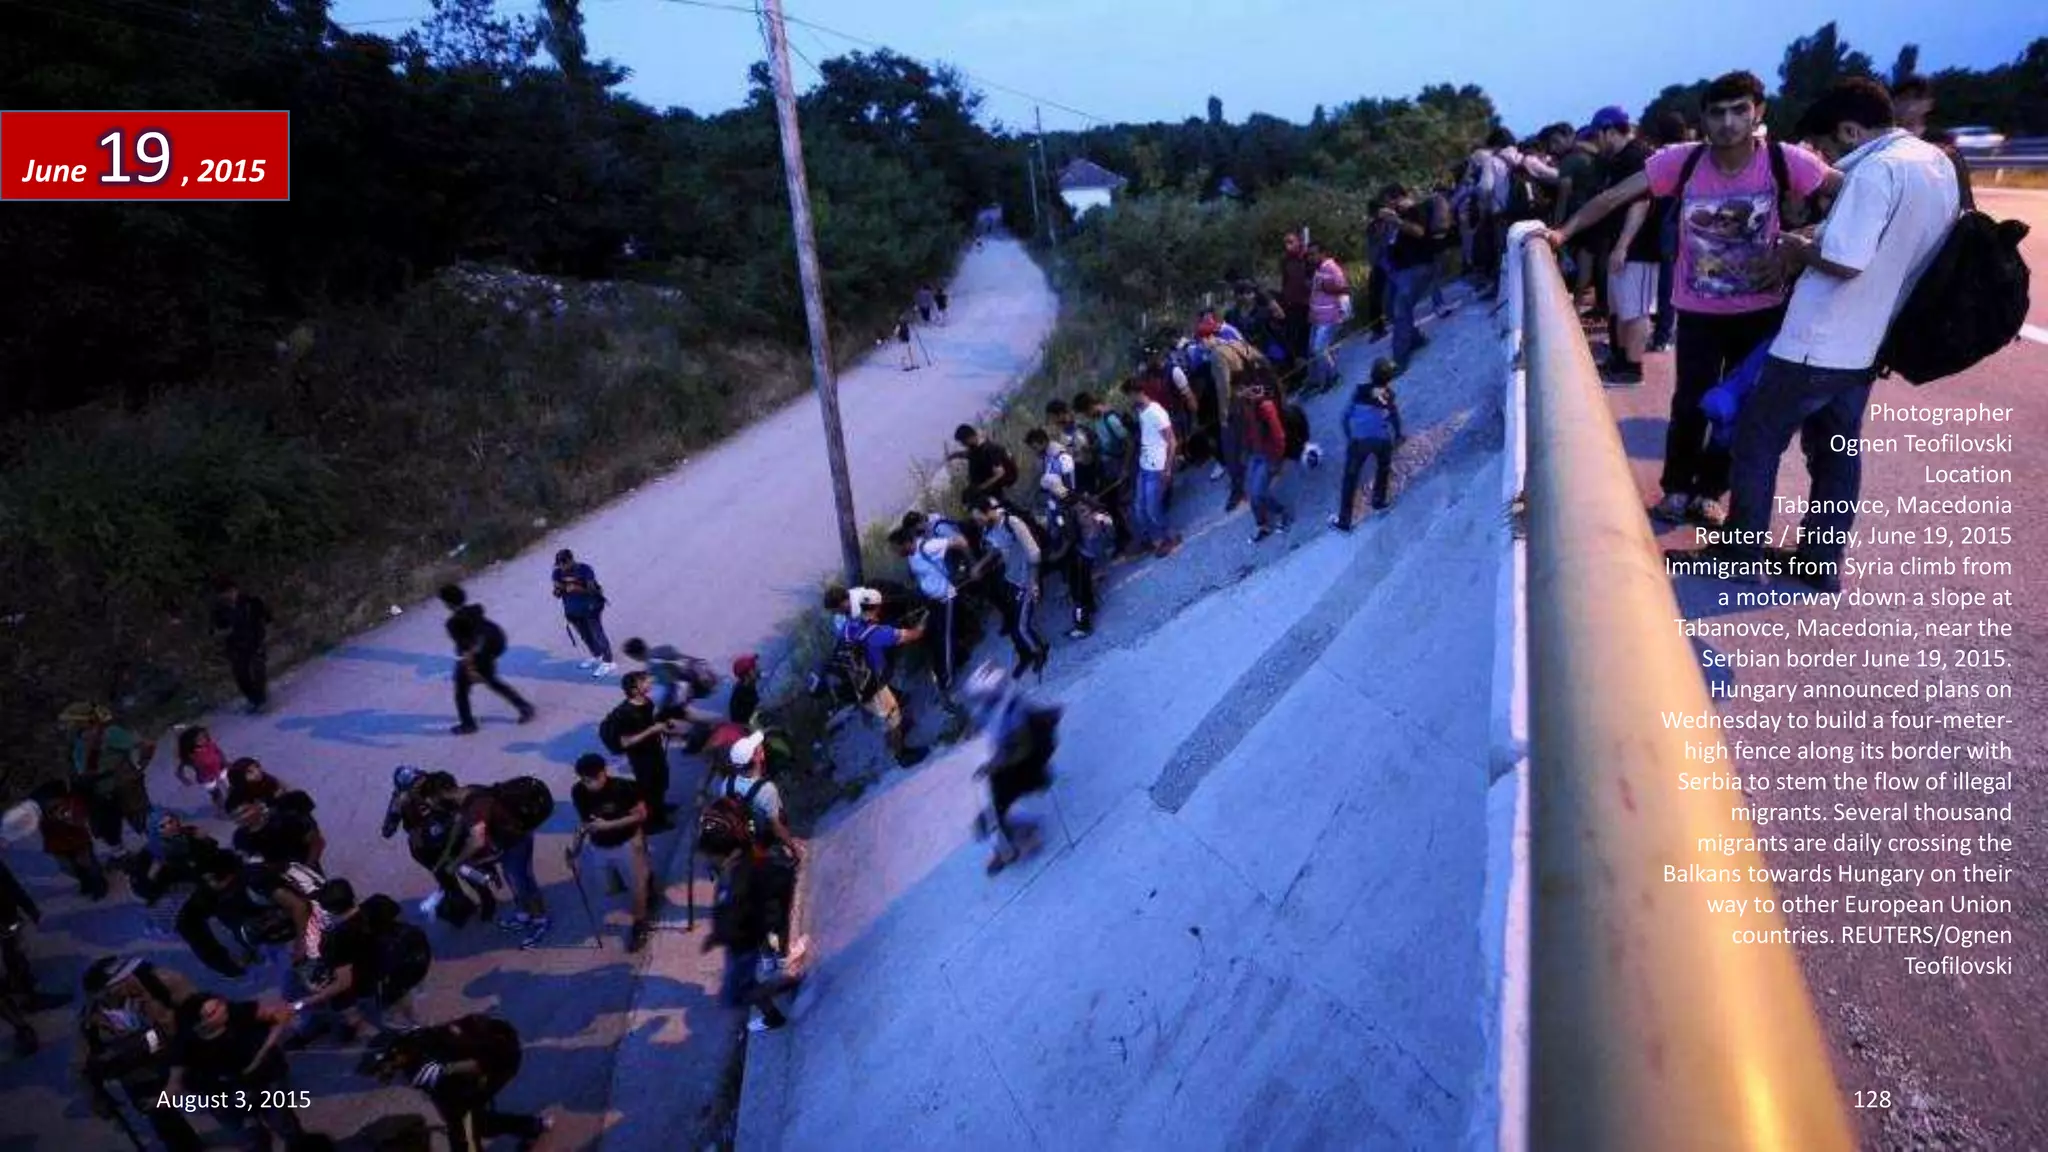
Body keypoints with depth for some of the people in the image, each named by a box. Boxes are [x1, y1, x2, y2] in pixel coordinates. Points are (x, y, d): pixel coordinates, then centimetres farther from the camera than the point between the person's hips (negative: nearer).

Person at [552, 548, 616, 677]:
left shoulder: (585, 570, -20)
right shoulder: (558, 573, -6)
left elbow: (592, 590, -21)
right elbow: (557, 595, 0)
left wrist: (577, 588, -37)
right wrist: (558, 590, -24)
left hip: (590, 609, -6)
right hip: (573, 611, 6)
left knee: (597, 635, -3)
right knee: (585, 636, 19)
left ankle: (607, 663, 2)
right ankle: (597, 657, 39)